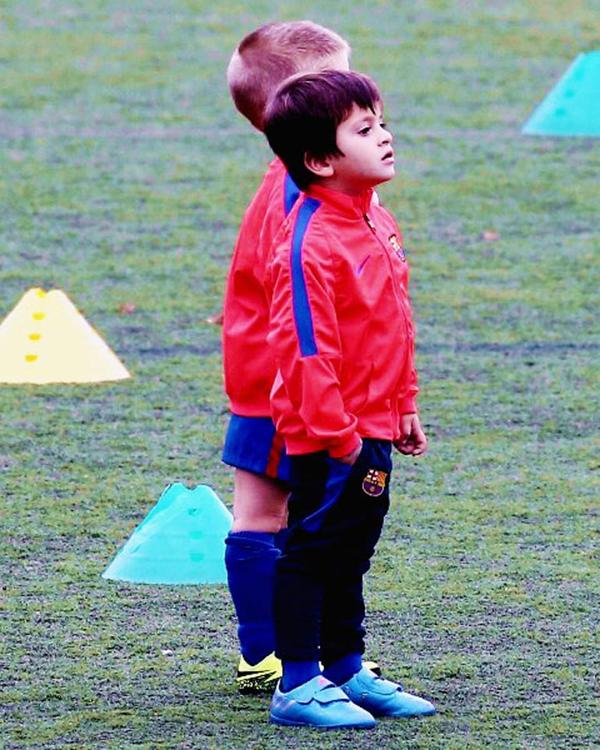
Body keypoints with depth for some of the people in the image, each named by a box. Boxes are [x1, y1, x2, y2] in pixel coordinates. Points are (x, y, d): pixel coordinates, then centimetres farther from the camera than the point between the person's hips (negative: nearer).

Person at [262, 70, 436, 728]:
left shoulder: (377, 224, 10)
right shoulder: (310, 243, -21)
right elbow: (307, 347, -22)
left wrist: (404, 406, 21)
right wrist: (335, 434, -22)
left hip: (373, 430, 9)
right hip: (331, 437, -9)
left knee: (349, 553, 18)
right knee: (312, 548, -2)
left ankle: (346, 672, 28)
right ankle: (297, 687, 3)